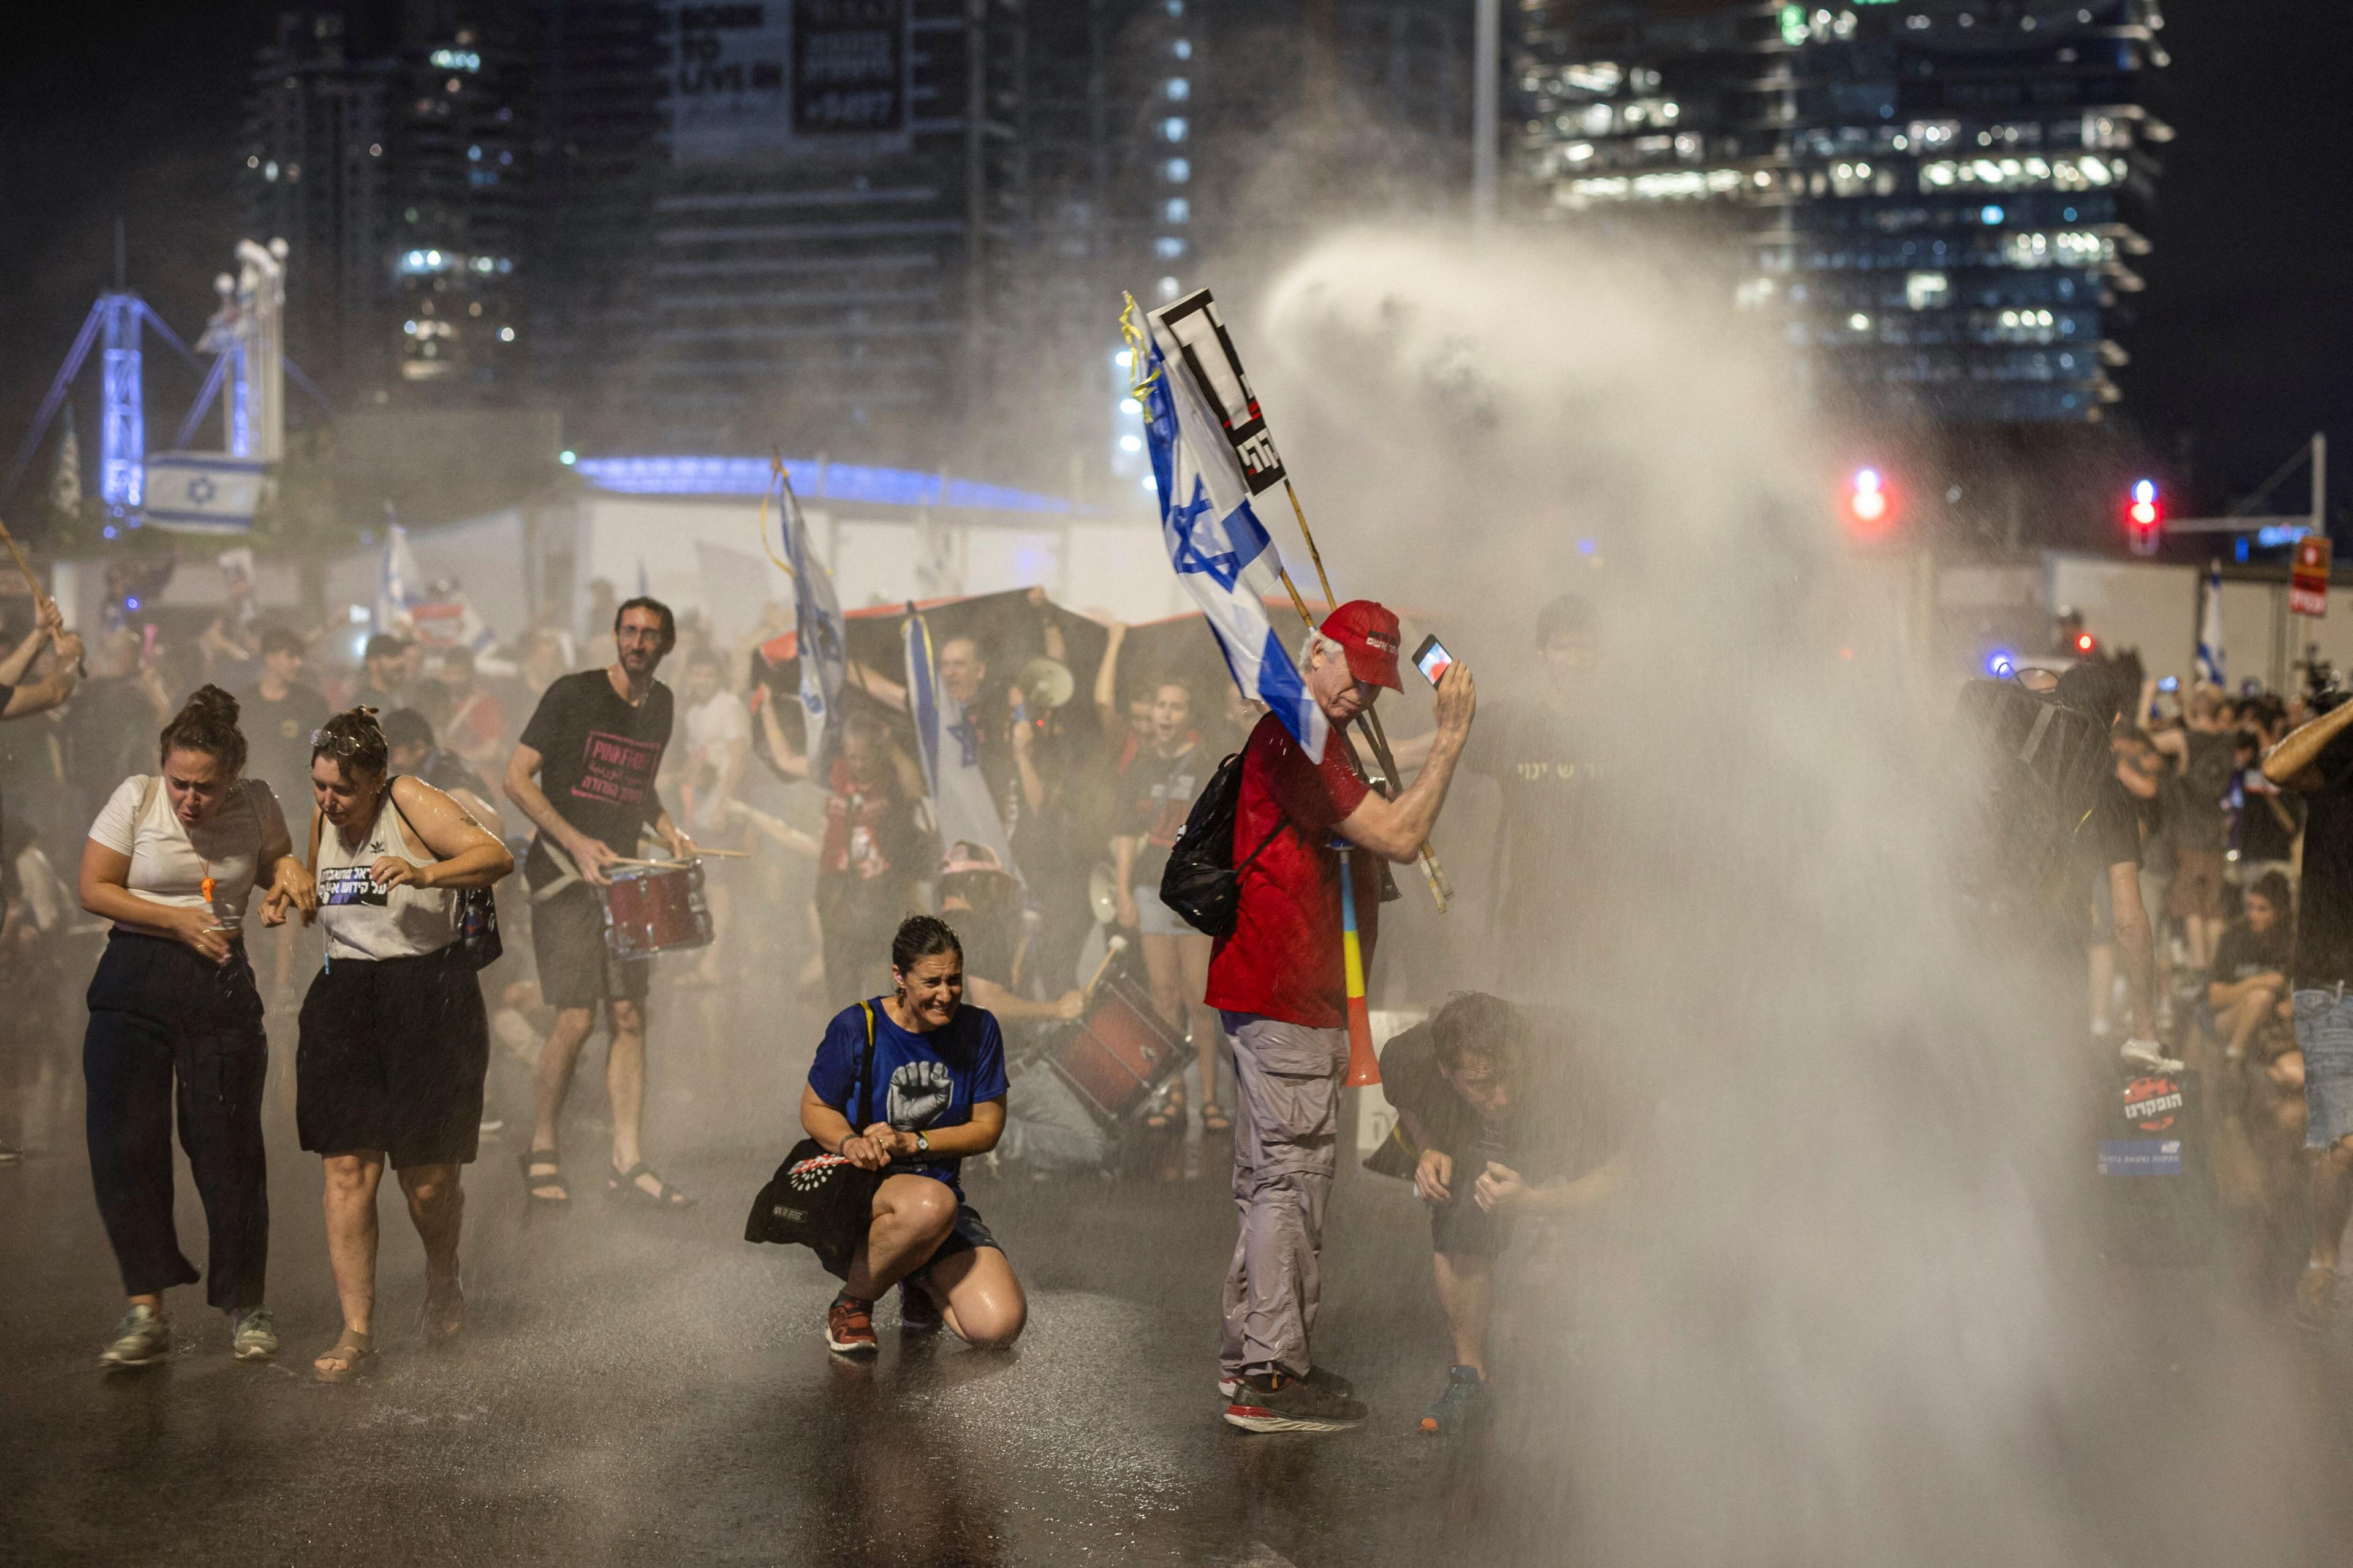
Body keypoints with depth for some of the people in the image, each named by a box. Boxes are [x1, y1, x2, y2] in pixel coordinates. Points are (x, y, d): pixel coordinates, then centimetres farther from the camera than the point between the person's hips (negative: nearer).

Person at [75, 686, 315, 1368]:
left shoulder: (256, 804, -2)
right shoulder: (135, 799, -7)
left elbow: (277, 861, 18)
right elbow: (94, 889, -5)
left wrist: (288, 874, -6)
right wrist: (178, 922, -13)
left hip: (222, 986, 0)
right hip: (135, 984, 0)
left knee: (228, 1145, -1)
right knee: (126, 1145, -4)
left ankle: (245, 1305, 13)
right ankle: (146, 1310, 4)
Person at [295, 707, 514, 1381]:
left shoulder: (411, 803, -8)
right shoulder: (323, 822, 11)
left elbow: (497, 856, -17)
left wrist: (425, 874, -31)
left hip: (429, 996, -5)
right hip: (345, 997, 5)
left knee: (428, 1175, 1)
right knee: (347, 1168, -5)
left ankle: (443, 1279, 33)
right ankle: (357, 1329, 0)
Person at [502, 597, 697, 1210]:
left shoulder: (660, 704, 11)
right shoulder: (573, 694, -9)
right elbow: (516, 778, -10)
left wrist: (669, 832, 8)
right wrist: (576, 841, -19)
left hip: (621, 876, 6)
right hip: (563, 876, -6)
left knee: (629, 1016, 2)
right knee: (577, 1018, -10)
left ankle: (627, 1160, 7)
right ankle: (542, 1148, 9)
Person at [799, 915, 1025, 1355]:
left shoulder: (978, 1030, 0)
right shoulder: (856, 1027, -7)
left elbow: (988, 1128, 2)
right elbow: (814, 1109, 2)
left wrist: (910, 1143, -14)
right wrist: (850, 1144, -21)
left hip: (941, 1191, 4)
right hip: (860, 1189, -3)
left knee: (1000, 1326, -19)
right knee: (932, 1203, -42)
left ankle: (922, 1284, 16)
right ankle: (853, 1300, -12)